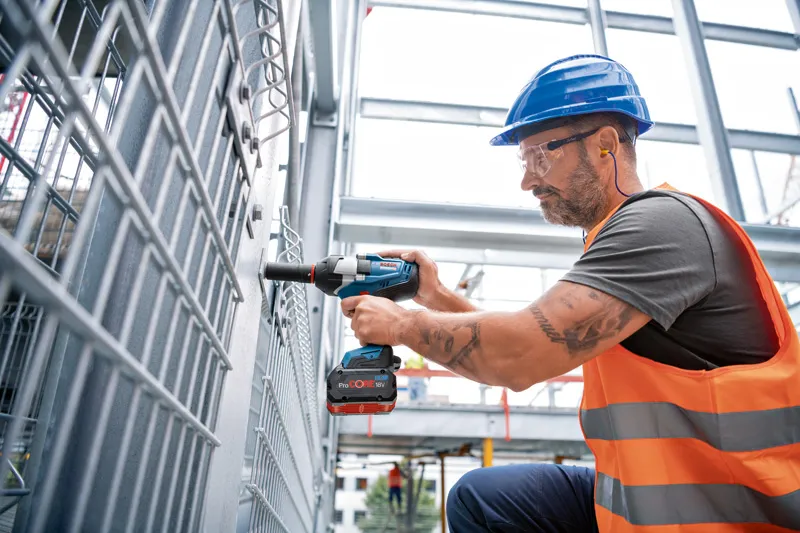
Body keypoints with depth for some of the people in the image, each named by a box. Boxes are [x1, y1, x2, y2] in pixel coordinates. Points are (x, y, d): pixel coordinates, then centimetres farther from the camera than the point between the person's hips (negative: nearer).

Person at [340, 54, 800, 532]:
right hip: (656, 492, 8)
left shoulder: (663, 223, -20)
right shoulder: (624, 234, 10)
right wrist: (438, 297, 3)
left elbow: (518, 358, -29)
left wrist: (404, 323, -13)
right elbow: (537, 346, 12)